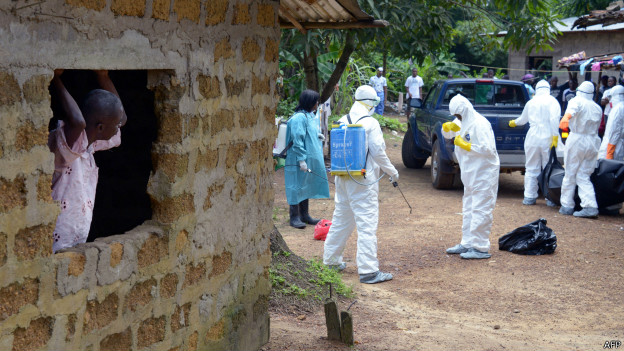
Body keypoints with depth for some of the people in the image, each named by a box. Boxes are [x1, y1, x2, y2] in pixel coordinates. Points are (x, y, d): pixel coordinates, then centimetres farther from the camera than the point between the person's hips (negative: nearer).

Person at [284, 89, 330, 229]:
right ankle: (294, 217, 4)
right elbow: (297, 140, -22)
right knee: (297, 187, -3)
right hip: (298, 161, -10)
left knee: (307, 186, 16)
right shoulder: (299, 118, -18)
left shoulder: (310, 115, 12)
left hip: (310, 159, 10)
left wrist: (317, 135, 10)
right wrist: (301, 160, -24)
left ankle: (304, 215, 27)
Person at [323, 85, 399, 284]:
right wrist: (393, 172, 2)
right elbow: (378, 152, -11)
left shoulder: (342, 122, 8)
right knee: (367, 223, -6)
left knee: (341, 219, 19)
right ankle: (368, 270, -7)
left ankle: (331, 260, 28)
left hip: (343, 179, 7)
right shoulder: (370, 123, -12)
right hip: (363, 181, -7)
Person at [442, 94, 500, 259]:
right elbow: (447, 133, 18)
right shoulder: (463, 122, 11)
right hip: (471, 174, 10)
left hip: (484, 174, -10)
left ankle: (481, 248, -4)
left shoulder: (479, 124, -19)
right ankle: (467, 243, 25)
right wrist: (448, 126, -5)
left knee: (480, 211, -8)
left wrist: (465, 145, -20)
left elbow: (488, 150, -25)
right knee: (469, 211, 16)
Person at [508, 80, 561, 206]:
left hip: (533, 139, 3)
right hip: (547, 139, -3)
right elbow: (554, 119, -16)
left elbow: (523, 119, 24)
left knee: (531, 169, 10)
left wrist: (514, 122, 44)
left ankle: (529, 197, 11)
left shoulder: (531, 102, 10)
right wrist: (555, 137, -14)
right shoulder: (552, 101, -3)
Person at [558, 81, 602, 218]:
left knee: (570, 174, 7)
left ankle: (567, 205, 12)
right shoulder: (598, 108, 13)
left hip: (577, 140, -5)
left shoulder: (577, 101, -3)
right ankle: (591, 206, -8)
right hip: (593, 141, 5)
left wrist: (566, 117, -49)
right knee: (583, 176, 7)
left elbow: (572, 109, -28)